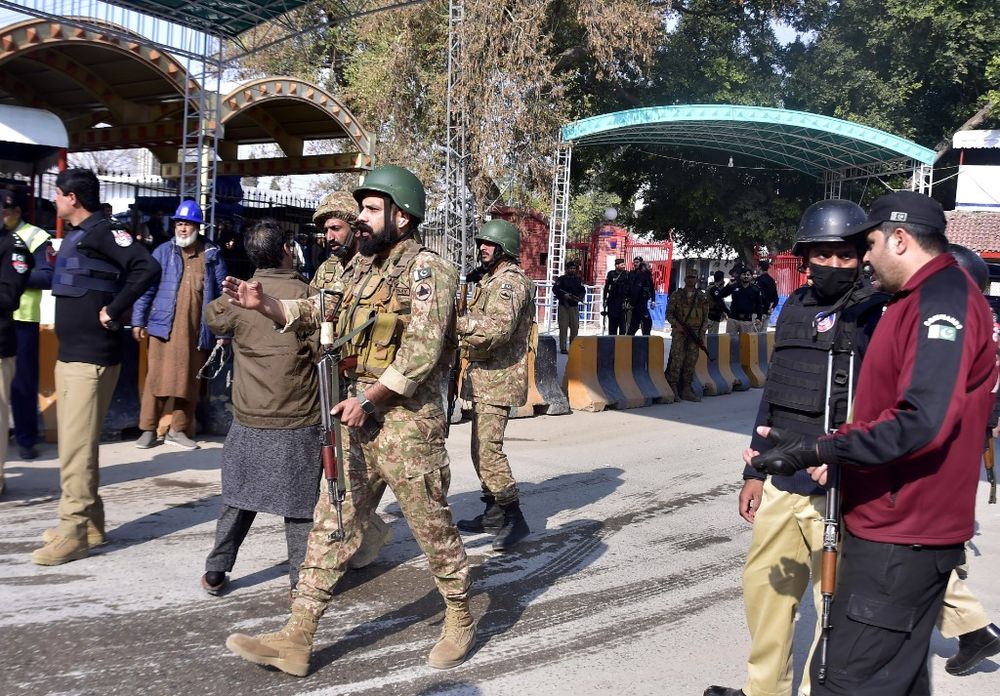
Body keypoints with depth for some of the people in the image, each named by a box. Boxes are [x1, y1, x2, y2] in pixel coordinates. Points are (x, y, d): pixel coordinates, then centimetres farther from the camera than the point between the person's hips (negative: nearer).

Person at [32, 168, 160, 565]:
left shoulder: (100, 233, -13)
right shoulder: (76, 235, 16)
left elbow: (147, 268, -26)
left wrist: (112, 312, -22)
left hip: (90, 357, -10)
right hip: (70, 354, 10)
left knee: (76, 446, -7)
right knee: (75, 442, 15)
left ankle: (75, 533, -1)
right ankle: (89, 522, 24)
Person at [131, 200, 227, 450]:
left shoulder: (212, 255, 6)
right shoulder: (163, 252, 6)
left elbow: (222, 292, 7)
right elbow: (145, 287, 5)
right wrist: (138, 321, 0)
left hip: (197, 331, 1)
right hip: (165, 326, -1)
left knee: (190, 381, 6)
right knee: (158, 378, -4)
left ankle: (178, 430, 17)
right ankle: (148, 429, 6)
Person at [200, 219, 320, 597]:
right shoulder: (305, 295, -11)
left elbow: (212, 317, 19)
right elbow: (324, 350, -14)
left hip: (249, 419, 3)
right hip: (300, 418, -3)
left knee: (238, 497, 16)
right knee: (299, 501, 6)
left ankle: (216, 571, 23)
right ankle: (302, 580, 11)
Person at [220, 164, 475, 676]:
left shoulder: (426, 269, -11)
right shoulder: (364, 268, 13)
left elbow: (422, 351, -19)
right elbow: (321, 313, 22)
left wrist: (367, 399, -18)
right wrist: (264, 304, 6)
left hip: (408, 421, -8)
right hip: (361, 418, 8)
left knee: (431, 525, 6)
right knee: (331, 524, 7)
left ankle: (461, 620, 27)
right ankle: (296, 638, 11)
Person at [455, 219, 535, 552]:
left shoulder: (510, 282, -13)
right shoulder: (493, 280, 20)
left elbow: (497, 328, -28)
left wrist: (455, 321, -27)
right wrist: (461, 324, 6)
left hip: (498, 378, -11)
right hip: (484, 377, 11)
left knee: (487, 449, -14)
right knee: (483, 447, 14)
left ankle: (513, 518, -8)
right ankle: (494, 513, 23)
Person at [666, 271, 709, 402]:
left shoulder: (702, 297, 10)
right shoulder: (676, 295, 4)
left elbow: (705, 317, 10)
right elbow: (669, 313, 2)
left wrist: (702, 334, 1)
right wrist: (677, 325, -13)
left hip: (695, 333, 3)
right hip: (679, 332, -2)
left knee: (691, 362, 2)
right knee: (677, 359, -10)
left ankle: (686, 389, 7)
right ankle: (673, 388, -6)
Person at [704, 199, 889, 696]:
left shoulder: (876, 312, -7)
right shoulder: (795, 308, 11)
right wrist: (755, 471, 17)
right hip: (781, 483, 7)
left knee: (837, 605, 0)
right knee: (763, 583, 17)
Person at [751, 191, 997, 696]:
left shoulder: (942, 299, -17)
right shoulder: (922, 299, 17)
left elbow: (921, 422, -28)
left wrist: (816, 451, -26)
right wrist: (838, 452, 10)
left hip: (902, 534, -11)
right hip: (895, 521, 11)